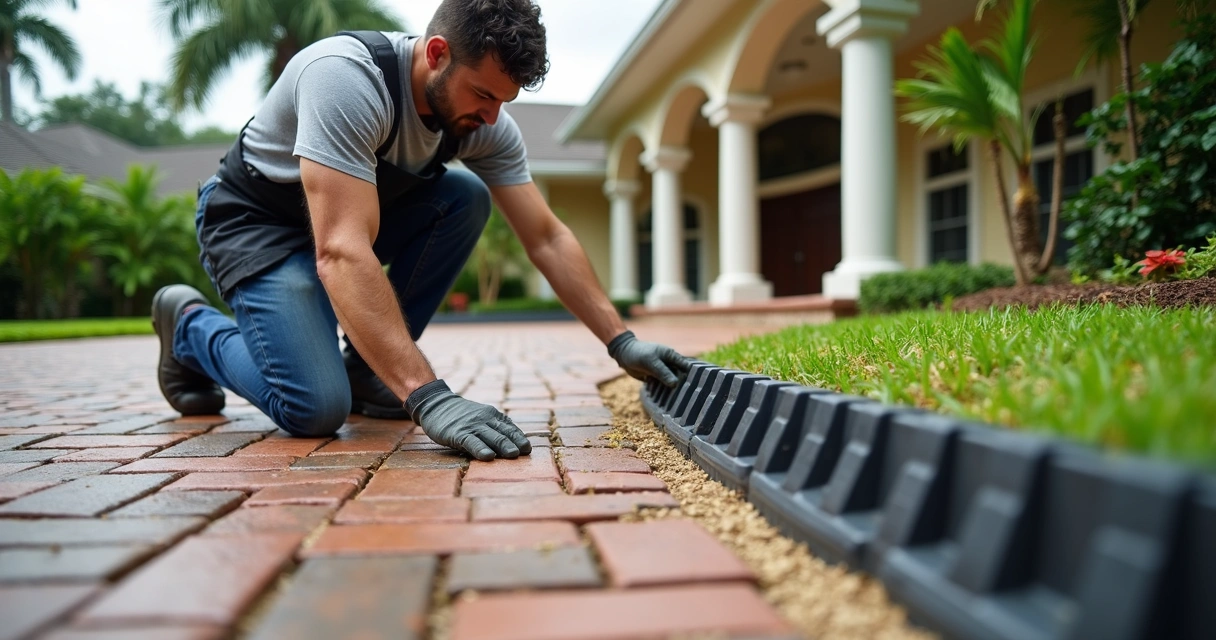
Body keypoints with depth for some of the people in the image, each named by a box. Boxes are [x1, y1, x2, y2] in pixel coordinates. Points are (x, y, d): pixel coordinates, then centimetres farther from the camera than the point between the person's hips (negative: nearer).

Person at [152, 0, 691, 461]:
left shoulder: (485, 125, -13)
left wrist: (621, 341, -15)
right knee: (315, 408, -24)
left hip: (352, 214, 7)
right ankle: (191, 327, 8)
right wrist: (429, 398, -49)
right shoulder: (346, 77, -34)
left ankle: (366, 371, -3)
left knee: (467, 197, -17)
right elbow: (341, 252, -42)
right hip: (255, 222, -6)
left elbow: (546, 239, -9)